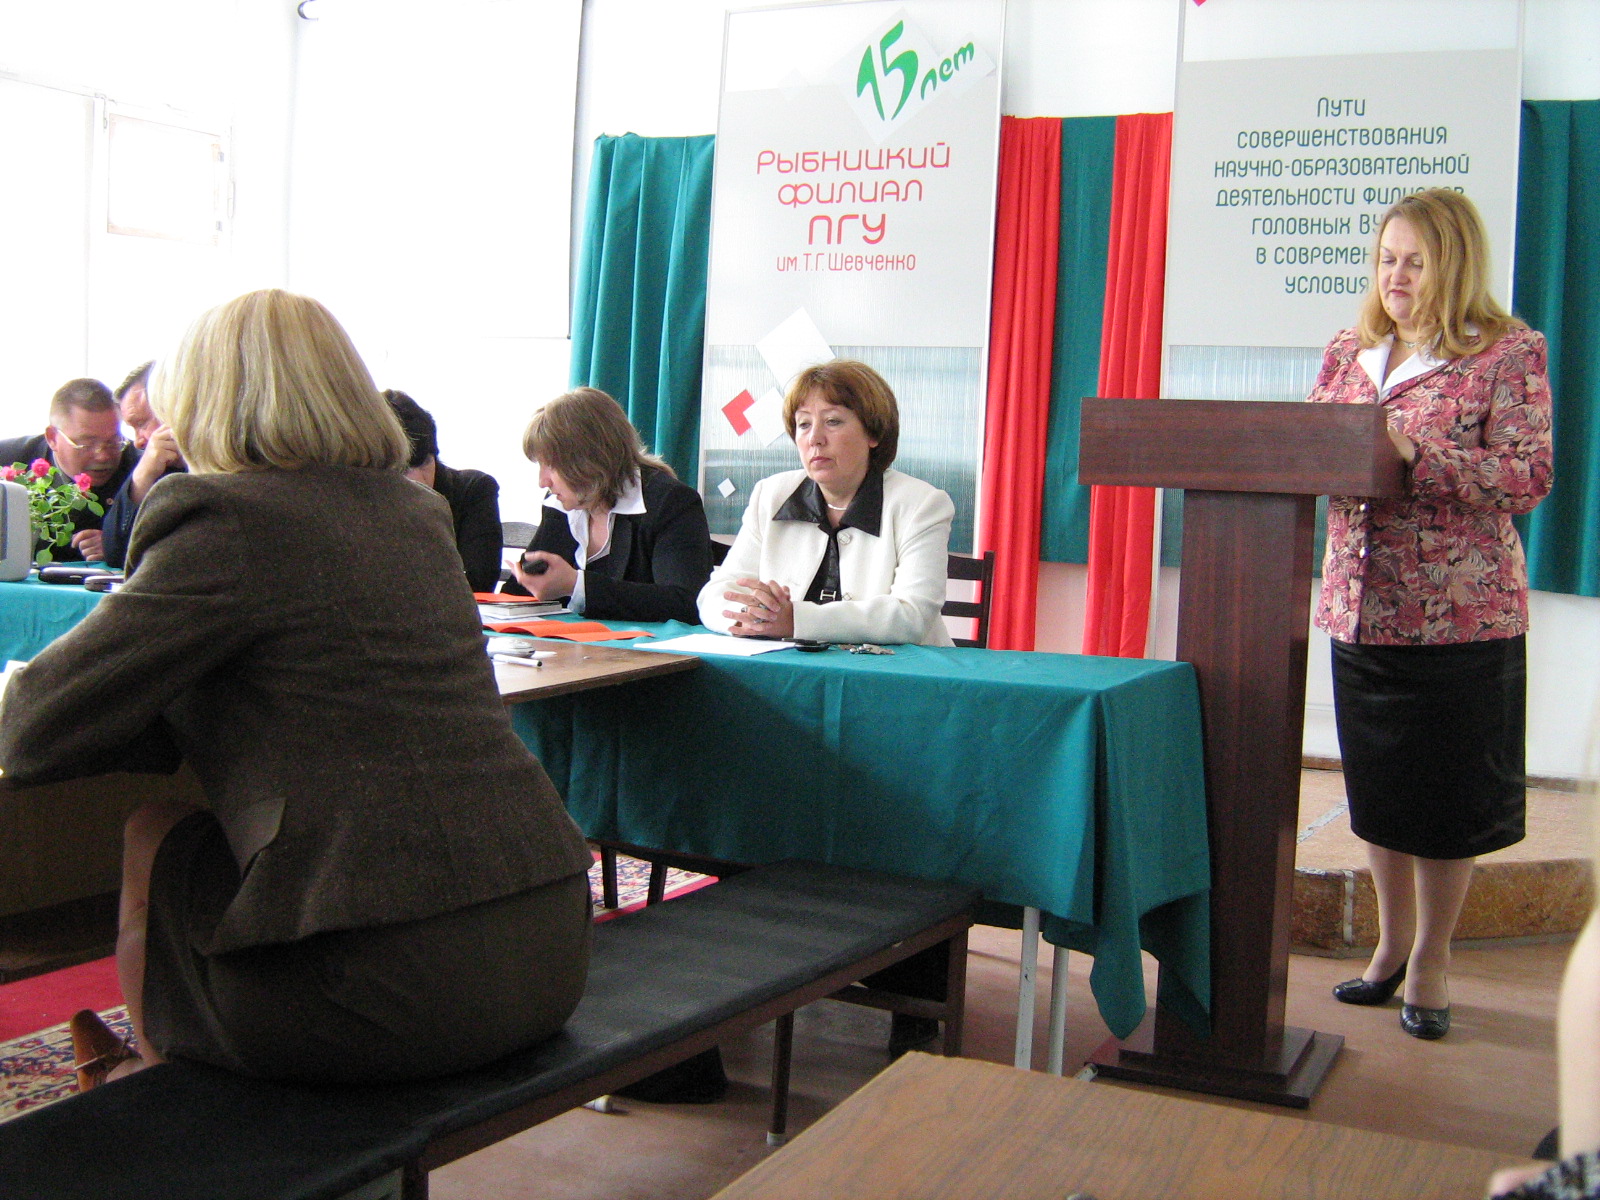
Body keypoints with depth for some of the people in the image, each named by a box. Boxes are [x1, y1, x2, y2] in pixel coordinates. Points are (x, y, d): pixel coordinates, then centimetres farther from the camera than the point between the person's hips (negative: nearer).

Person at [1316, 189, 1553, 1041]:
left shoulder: (1509, 353, -5)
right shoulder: (1349, 353, 10)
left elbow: (1529, 476, -13)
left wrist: (1415, 454, -25)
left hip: (1462, 612, -5)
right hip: (1361, 603, 5)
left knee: (1446, 793, 4)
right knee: (1376, 783, 13)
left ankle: (1431, 959, 20)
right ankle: (1392, 943, 30)